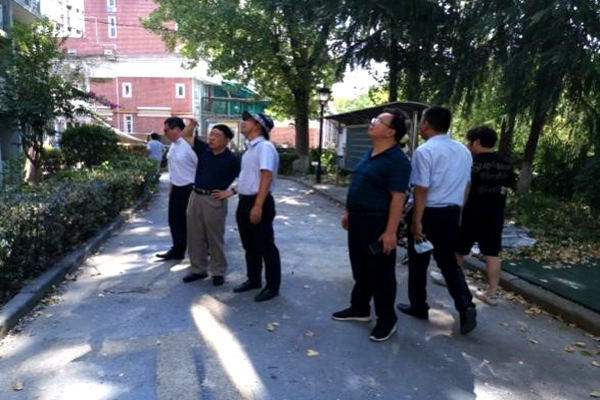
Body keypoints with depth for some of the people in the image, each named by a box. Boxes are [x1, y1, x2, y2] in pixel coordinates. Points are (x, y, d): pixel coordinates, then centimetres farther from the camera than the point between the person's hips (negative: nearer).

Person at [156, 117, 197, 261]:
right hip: (176, 189, 9)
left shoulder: (189, 145, -20)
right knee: (175, 220, 17)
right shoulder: (173, 145, 9)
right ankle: (177, 250, 34)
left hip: (189, 189, -8)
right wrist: (172, 186, 20)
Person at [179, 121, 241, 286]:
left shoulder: (231, 159, -9)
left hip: (214, 200, -6)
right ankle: (199, 269, 26)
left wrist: (231, 192, -12)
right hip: (195, 197, 6)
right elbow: (186, 136, 16)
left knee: (214, 238, 3)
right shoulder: (203, 149, 6)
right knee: (195, 236, 12)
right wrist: (192, 124, -1)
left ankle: (219, 272, 16)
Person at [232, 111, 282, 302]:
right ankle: (253, 280, 32)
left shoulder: (265, 147, -15)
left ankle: (272, 286, 13)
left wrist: (258, 206, -28)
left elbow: (267, 177, -23)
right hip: (245, 201, 10)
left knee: (266, 246, 1)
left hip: (258, 202, -10)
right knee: (249, 246, 18)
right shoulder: (250, 148, 15)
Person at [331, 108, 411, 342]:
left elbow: (398, 198, -22)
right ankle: (359, 309, 36)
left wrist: (391, 231, -25)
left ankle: (387, 320, 20)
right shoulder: (370, 153, 11)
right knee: (360, 269, 20)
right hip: (358, 221, 9)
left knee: (381, 274, 4)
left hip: (377, 224, -9)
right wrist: (348, 212, 19)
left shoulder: (397, 160, -17)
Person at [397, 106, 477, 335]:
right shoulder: (463, 151, 9)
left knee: (418, 263, 9)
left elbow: (421, 190, -18)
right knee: (448, 261, 16)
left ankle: (418, 307, 23)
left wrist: (416, 221, -15)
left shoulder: (425, 151, -15)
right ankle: (465, 306, 3)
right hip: (451, 213, 7)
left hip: (428, 212, -6)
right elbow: (464, 186, 15)